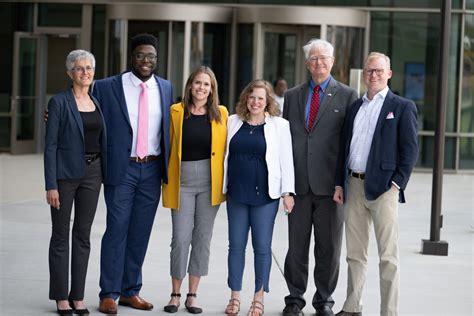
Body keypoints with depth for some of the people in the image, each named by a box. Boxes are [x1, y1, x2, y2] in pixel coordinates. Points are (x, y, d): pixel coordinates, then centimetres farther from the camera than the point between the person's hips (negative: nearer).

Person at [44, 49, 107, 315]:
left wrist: (106, 175, 7)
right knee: (61, 236, 3)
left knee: (83, 235, 8)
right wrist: (51, 185, -14)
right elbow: (50, 145, -9)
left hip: (92, 173, 5)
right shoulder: (60, 102, -6)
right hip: (66, 173, -5)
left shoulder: (98, 103, 10)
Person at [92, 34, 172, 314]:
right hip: (122, 169, -3)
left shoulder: (166, 88, 8)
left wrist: (168, 168, 8)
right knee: (117, 231, -2)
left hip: (152, 169, 4)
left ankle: (131, 291, 19)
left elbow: (167, 128, 13)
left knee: (140, 233, 9)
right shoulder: (107, 87, -4)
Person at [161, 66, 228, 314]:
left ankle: (192, 295, 14)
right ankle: (175, 295, 11)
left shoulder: (220, 114, 4)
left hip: (210, 182, 1)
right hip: (182, 180, -1)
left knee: (202, 238, 5)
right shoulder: (176, 111, 2)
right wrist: (166, 179, 1)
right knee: (181, 238, -3)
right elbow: (168, 146, 6)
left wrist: (226, 183, 1)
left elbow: (225, 150, 6)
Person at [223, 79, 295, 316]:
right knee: (236, 245, 8)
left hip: (265, 194, -3)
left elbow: (286, 160, -1)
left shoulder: (279, 125, -1)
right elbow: (225, 155, 11)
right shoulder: (233, 122, 8)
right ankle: (235, 296, 17)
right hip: (236, 193, 3)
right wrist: (222, 187, 10)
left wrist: (287, 192, -6)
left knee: (262, 247, 2)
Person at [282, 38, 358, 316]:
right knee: (296, 245, 7)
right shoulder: (293, 96, 13)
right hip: (298, 183, 3)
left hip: (330, 184, -2)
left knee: (329, 247, 4)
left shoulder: (347, 95, 3)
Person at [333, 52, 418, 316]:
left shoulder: (402, 107, -1)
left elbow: (410, 150, -5)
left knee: (388, 256, -4)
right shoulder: (355, 107, 16)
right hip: (354, 186, 6)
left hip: (383, 187, -6)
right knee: (355, 253, 12)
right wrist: (340, 183, 11)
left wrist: (397, 184, -13)